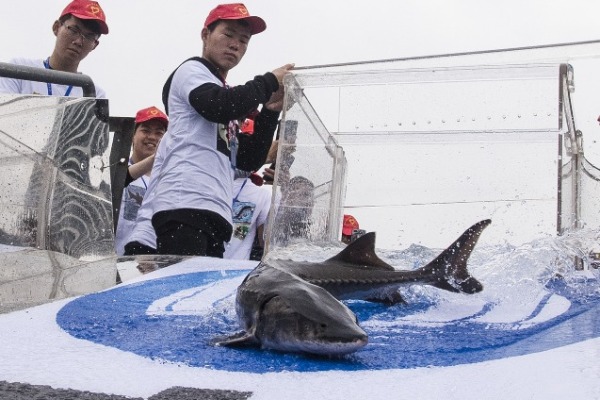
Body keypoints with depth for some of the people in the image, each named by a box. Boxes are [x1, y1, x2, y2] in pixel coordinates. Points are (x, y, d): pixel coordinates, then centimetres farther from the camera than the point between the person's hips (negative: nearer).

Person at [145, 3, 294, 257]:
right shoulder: (191, 70, 9)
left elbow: (249, 161, 23)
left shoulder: (228, 98, 31)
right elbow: (219, 107, -13)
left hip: (216, 213, 8)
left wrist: (270, 111, 12)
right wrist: (270, 82, 0)